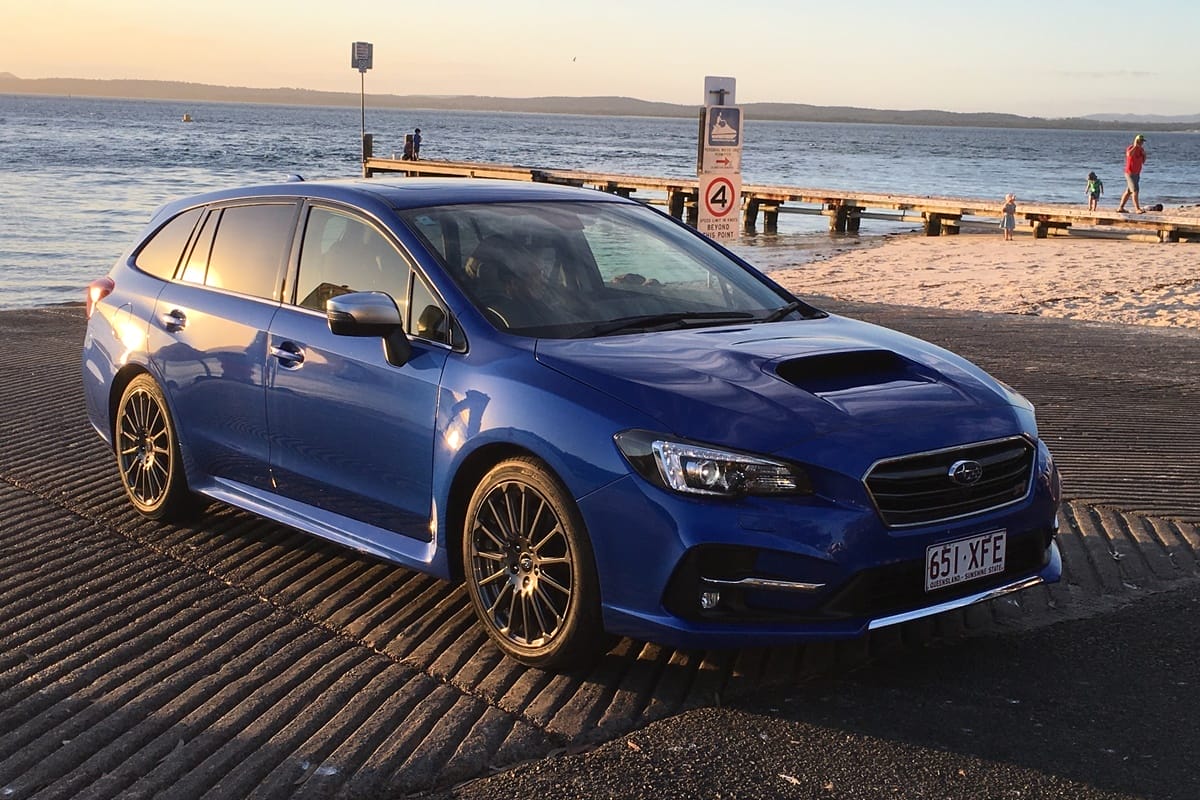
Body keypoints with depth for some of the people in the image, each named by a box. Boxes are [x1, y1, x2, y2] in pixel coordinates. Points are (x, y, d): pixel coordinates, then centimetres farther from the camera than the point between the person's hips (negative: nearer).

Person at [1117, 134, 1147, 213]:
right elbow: (1129, 155, -38)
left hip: (1137, 174, 8)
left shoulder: (1141, 149, 9)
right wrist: (1135, 146, -31)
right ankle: (1137, 209, -17)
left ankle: (1120, 207, 18)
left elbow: (1143, 161, 12)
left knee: (1128, 191, 11)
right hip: (1130, 173, -8)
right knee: (1135, 190, -15)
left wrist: (1144, 154, -6)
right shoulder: (1130, 148, -14)